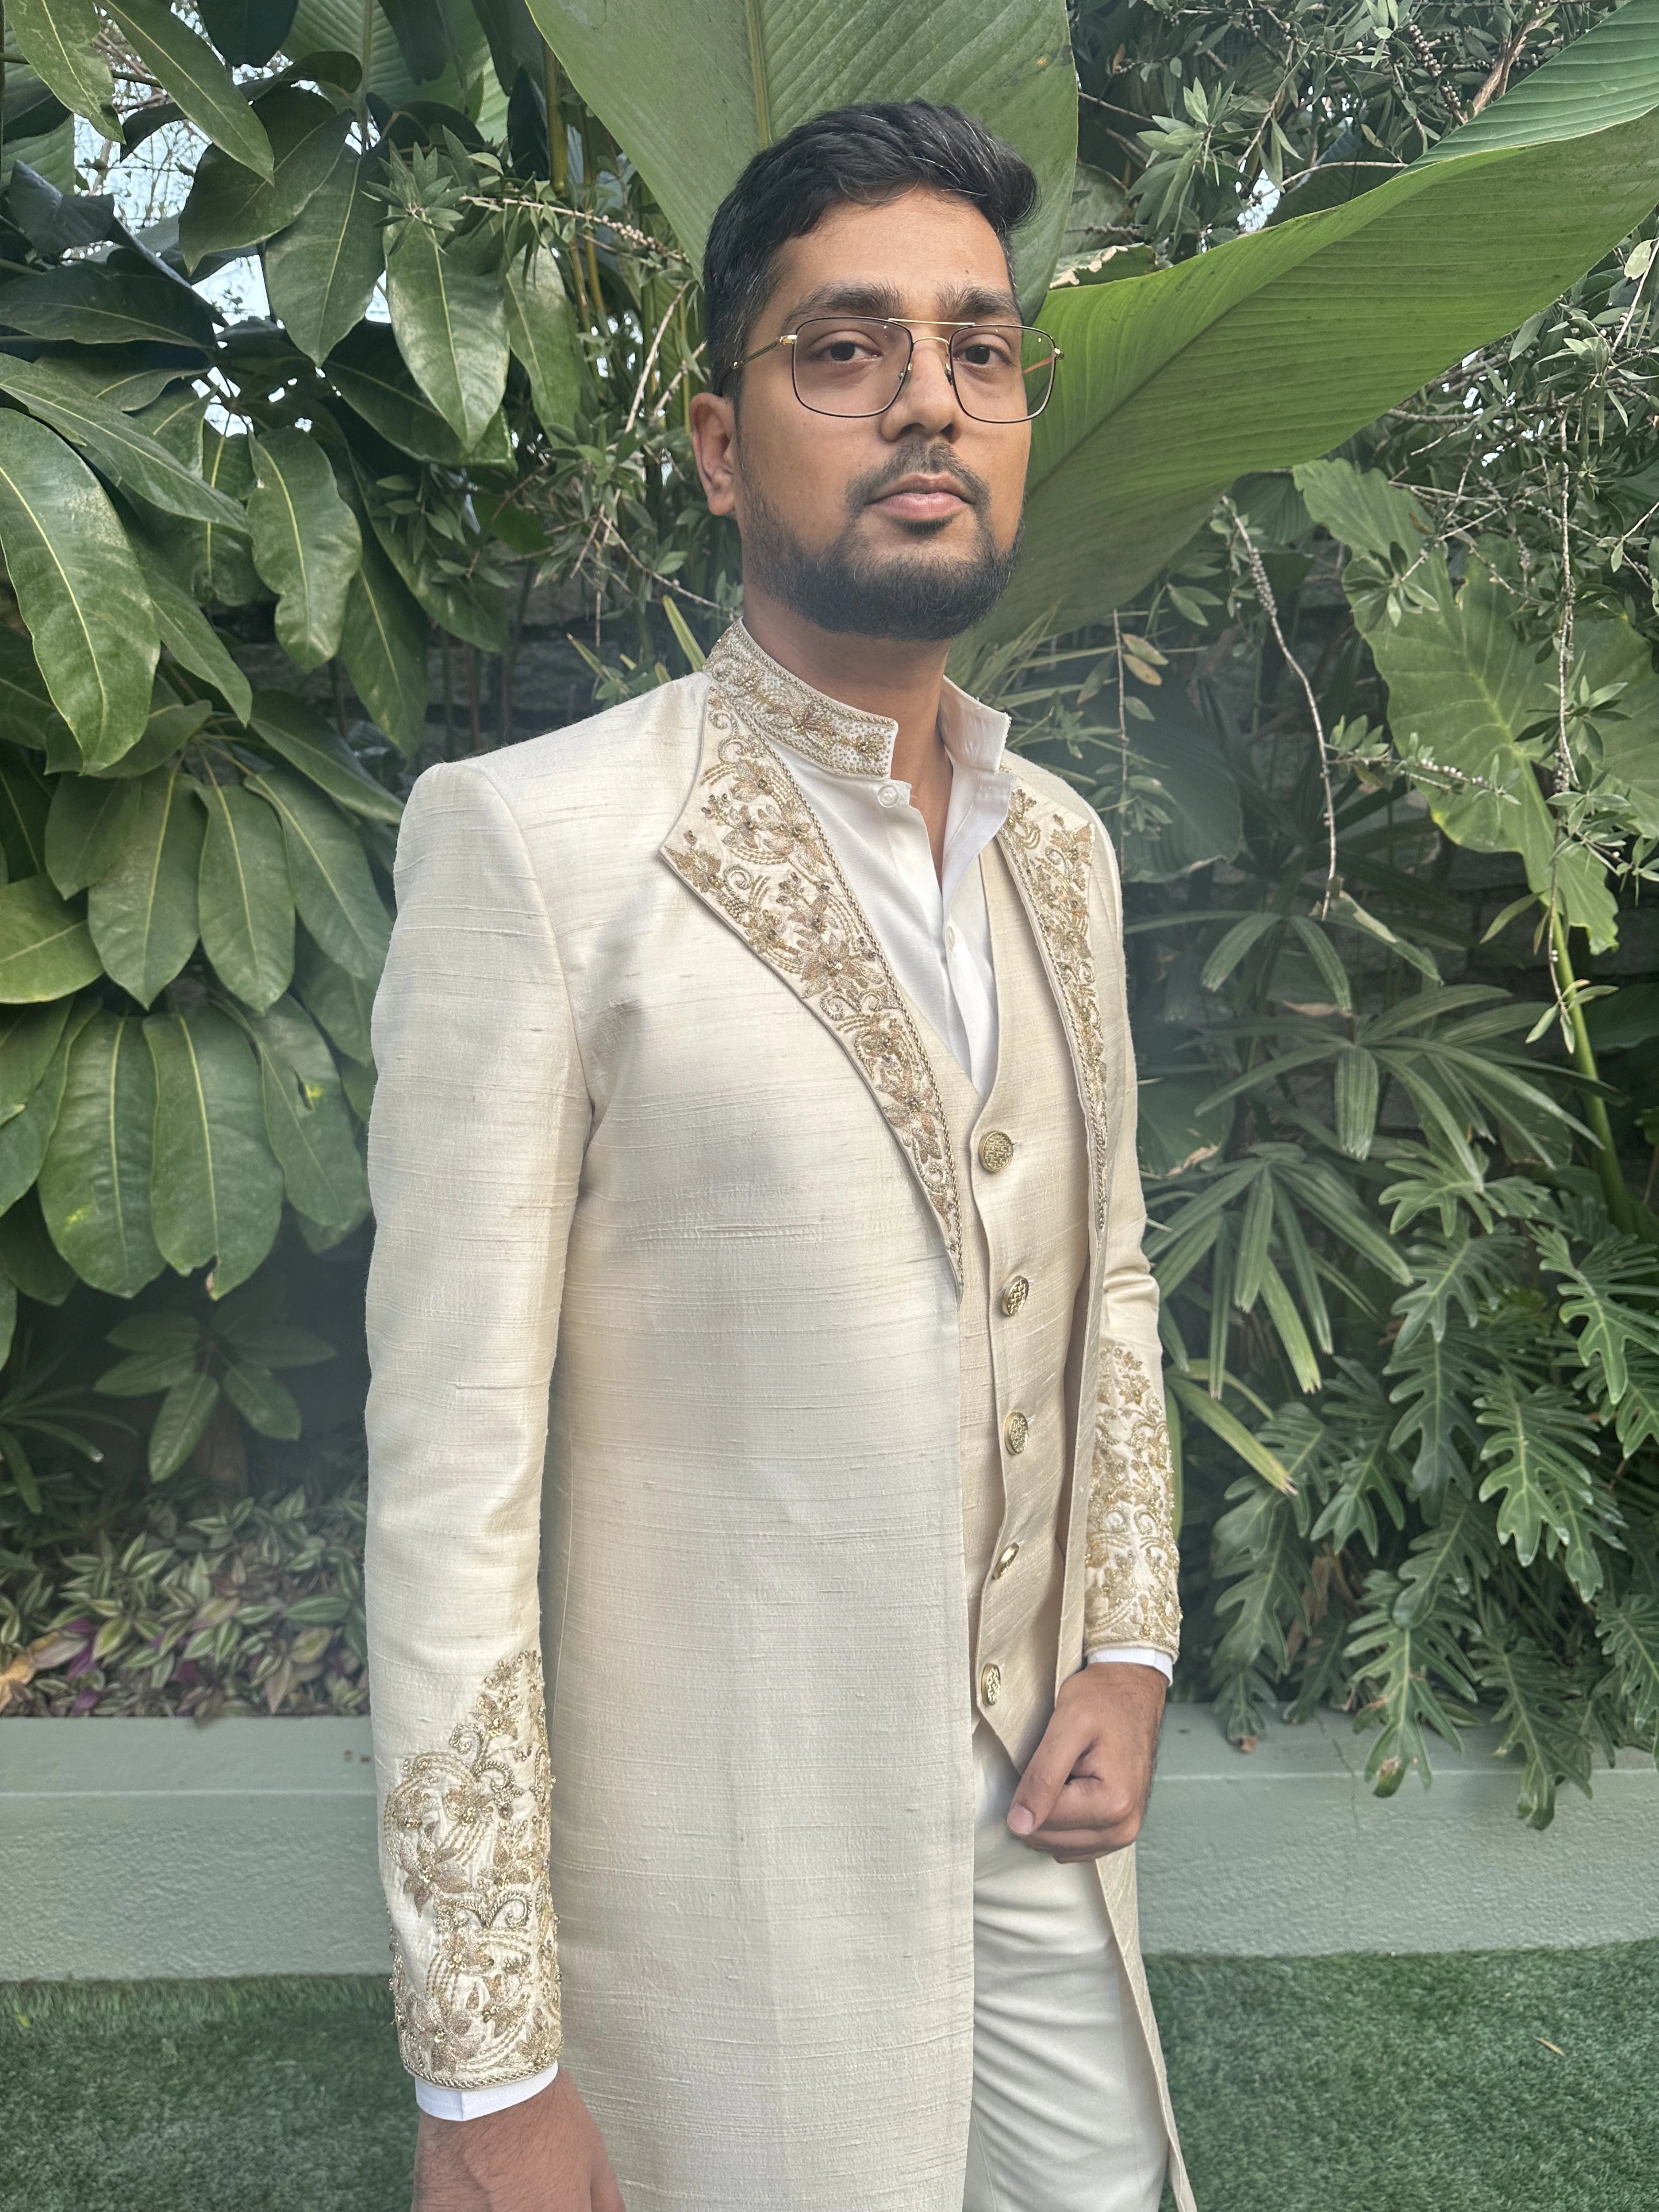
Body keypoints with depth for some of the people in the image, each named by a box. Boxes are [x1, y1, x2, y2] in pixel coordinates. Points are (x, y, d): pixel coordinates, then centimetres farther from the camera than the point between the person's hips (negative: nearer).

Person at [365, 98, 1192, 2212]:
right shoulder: (534, 842, -16)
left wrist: (1127, 1650, 2)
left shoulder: (1061, 847, 5)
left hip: (1036, 1815, 6)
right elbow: (452, 1474, -16)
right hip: (730, 1882, -5)